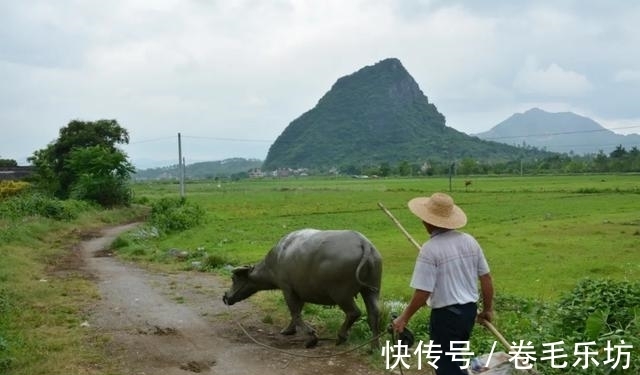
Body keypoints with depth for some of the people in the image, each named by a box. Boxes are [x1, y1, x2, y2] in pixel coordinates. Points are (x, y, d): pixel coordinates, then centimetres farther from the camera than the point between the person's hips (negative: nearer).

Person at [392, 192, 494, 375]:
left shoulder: (430, 249, -20)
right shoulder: (469, 240, 0)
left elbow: (422, 293, -20)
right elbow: (486, 278, 6)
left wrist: (404, 318, -8)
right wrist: (488, 309, 18)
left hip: (446, 315, -7)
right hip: (469, 310, 7)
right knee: (454, 360, 26)